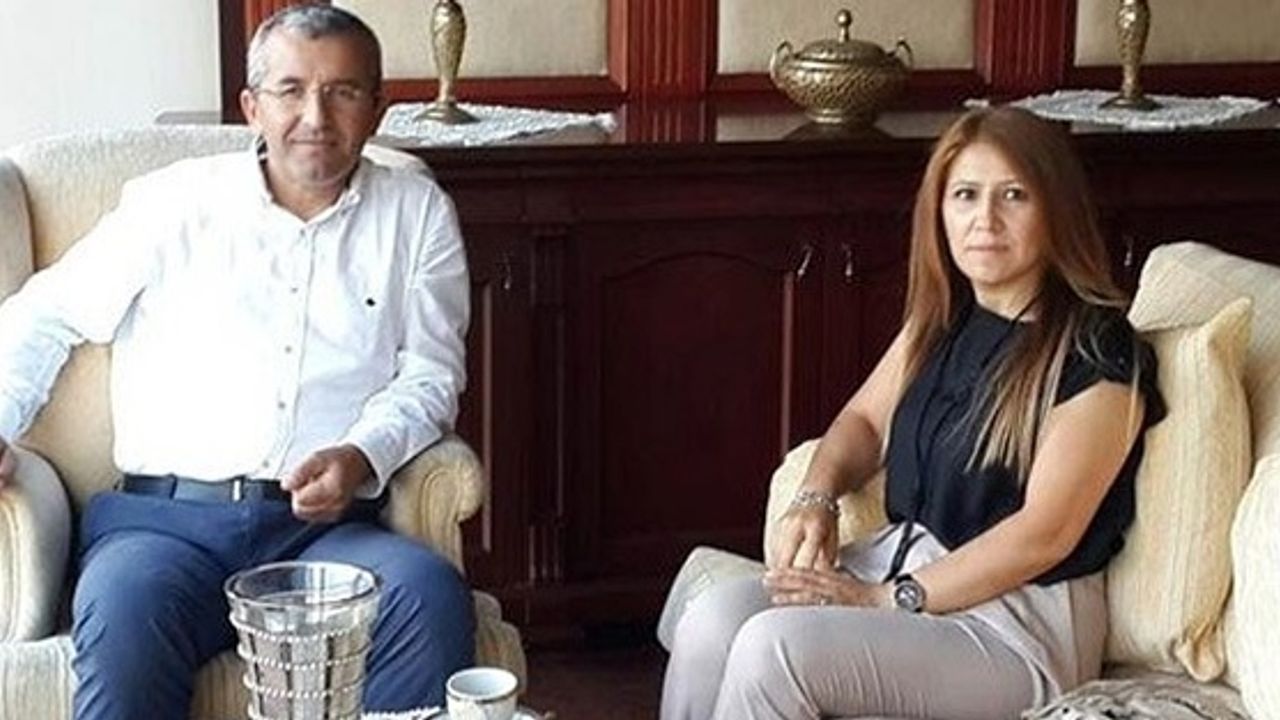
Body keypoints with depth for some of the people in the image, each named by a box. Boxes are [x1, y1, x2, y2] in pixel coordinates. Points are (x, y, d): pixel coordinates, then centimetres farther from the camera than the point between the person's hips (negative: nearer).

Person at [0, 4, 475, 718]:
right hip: (164, 517, 0)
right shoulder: (174, 202, 12)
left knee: (432, 598, -32)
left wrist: (363, 455, -10)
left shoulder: (417, 212, 14)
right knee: (123, 620, -35)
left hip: (329, 525, 1)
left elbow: (431, 372, 10)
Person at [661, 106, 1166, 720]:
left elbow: (1044, 534, -19)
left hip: (1018, 626, -7)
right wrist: (816, 498, -5)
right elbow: (866, 418, 19)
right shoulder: (944, 318, 9)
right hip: (900, 561, 7)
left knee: (774, 647, -27)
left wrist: (885, 600, -19)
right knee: (711, 619, -16)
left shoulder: (1097, 355, -15)